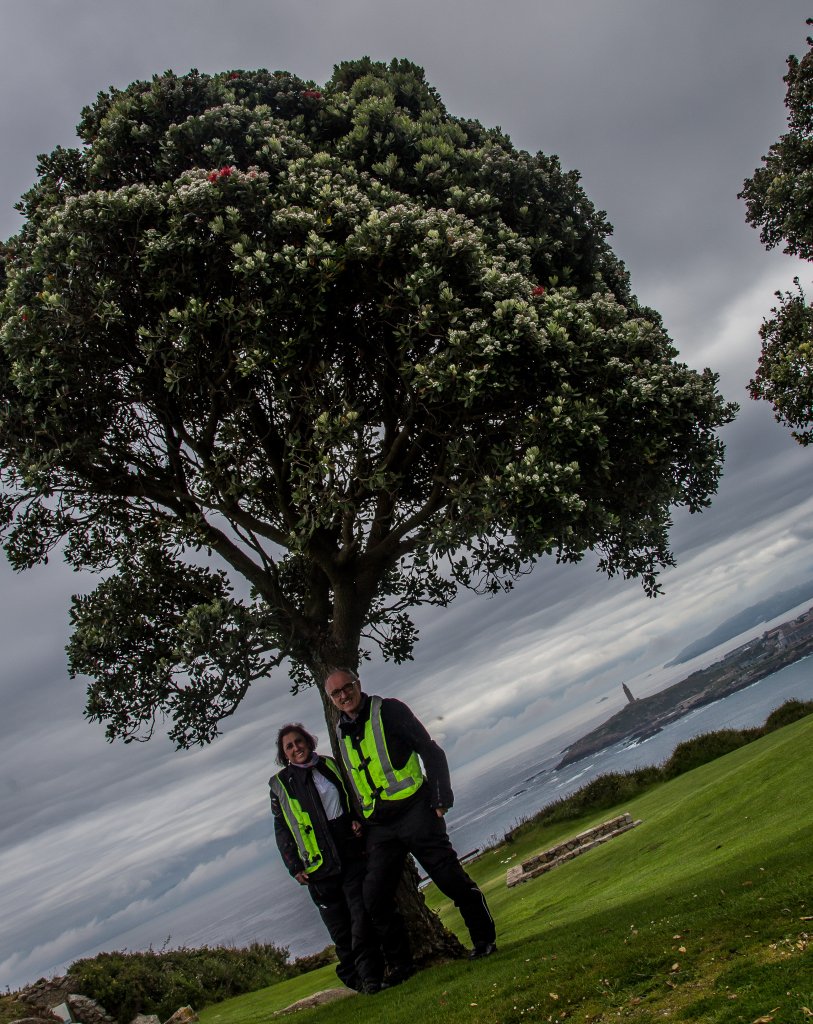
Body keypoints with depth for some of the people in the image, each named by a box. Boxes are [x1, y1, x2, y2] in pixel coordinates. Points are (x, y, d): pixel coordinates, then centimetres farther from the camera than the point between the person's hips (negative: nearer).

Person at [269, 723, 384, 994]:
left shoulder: (331, 765, 11)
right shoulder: (280, 784, 7)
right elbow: (282, 831, 8)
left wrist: (359, 820, 0)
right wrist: (295, 867, 1)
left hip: (352, 854, 1)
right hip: (319, 866, -1)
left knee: (362, 916, -8)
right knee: (340, 930, 2)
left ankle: (370, 976, -2)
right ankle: (354, 979, 14)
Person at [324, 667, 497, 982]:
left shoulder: (388, 710, -4)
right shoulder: (340, 732, 12)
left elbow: (431, 751, -6)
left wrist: (442, 799, -11)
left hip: (414, 811, -5)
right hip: (378, 827, 5)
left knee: (452, 880, -1)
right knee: (375, 898, 1)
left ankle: (484, 940, 18)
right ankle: (399, 965, 16)